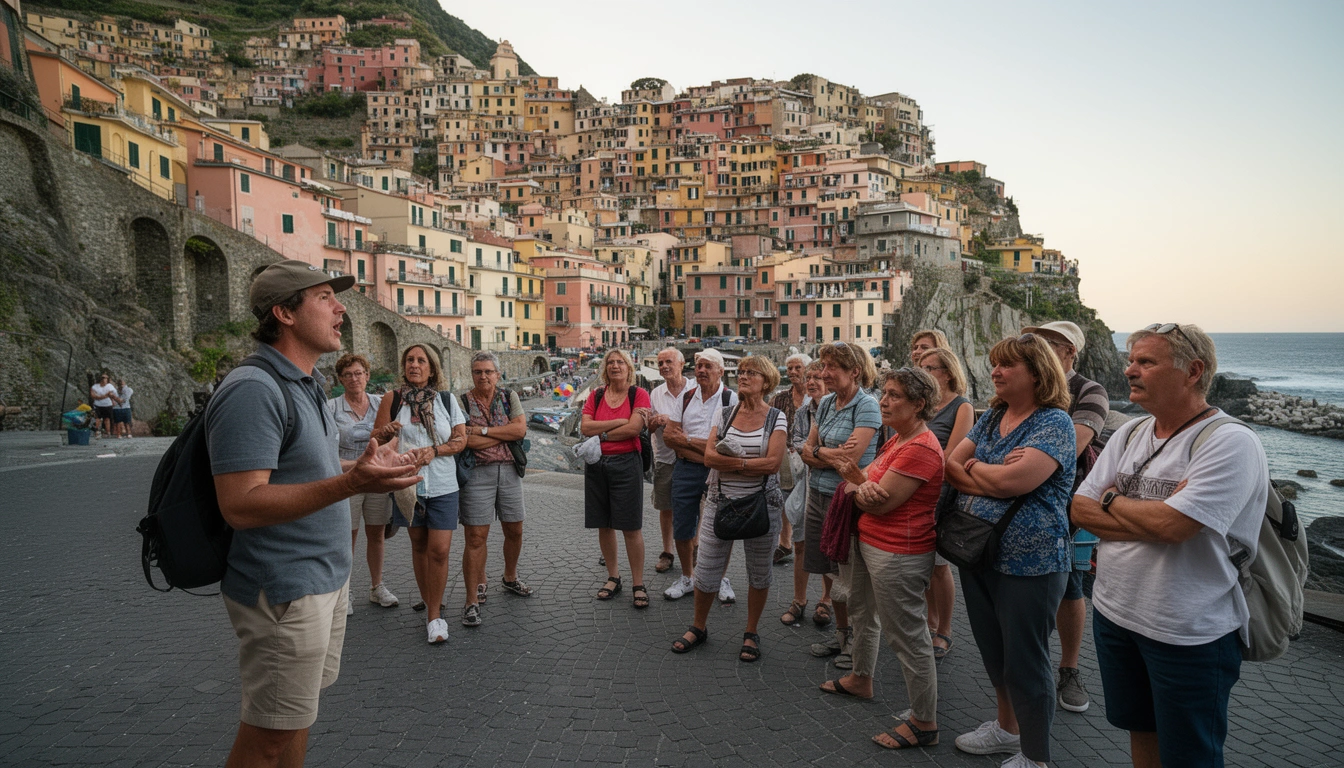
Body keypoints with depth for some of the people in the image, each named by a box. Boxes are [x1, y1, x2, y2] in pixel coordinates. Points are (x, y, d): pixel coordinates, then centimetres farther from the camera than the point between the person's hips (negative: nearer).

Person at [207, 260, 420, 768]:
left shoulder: (306, 385, 13)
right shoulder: (254, 390, -20)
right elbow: (240, 505, -27)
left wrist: (362, 468, 15)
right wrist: (348, 484, -34)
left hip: (325, 576, 10)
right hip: (284, 591, -10)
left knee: (295, 717, 21)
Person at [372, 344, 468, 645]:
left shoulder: (447, 400, 5)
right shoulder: (393, 399, 5)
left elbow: (460, 440, 3)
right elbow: (376, 437, 6)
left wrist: (433, 451, -13)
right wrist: (387, 431, -17)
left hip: (443, 485, -1)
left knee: (439, 550, -7)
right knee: (419, 546, 11)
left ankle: (434, 614, 5)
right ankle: (428, 602, 27)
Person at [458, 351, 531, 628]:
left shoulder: (509, 397, 7)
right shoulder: (463, 402, -3)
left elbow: (521, 429, -8)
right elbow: (468, 441, -15)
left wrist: (484, 430, -13)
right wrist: (506, 434, -9)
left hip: (509, 471, 4)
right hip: (478, 473, -4)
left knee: (514, 531, 14)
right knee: (476, 537, -5)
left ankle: (510, 579, 38)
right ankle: (473, 600, 3)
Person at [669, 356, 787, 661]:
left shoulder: (776, 418, -4)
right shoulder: (723, 414, 3)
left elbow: (773, 463, -16)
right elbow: (709, 457, -8)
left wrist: (731, 462, -15)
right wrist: (750, 462, -17)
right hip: (720, 502, 2)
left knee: (759, 573, 11)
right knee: (706, 570, 6)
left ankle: (751, 634, 30)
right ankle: (699, 627, 29)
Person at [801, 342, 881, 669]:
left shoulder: (867, 405, -14)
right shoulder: (826, 403, 8)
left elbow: (850, 458, -21)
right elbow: (807, 451, 7)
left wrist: (817, 452, -8)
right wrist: (829, 454, -11)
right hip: (819, 495, 7)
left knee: (849, 576, 5)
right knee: (829, 570, 16)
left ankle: (856, 641, 23)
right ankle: (841, 634, 32)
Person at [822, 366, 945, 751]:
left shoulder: (920, 449, -23)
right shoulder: (897, 439, 10)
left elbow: (880, 503, -24)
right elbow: (869, 481, 7)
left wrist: (855, 484, -4)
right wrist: (861, 482, -18)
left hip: (897, 553, -11)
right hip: (867, 542, 11)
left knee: (908, 636, 0)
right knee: (862, 612, 27)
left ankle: (924, 723, 15)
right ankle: (861, 678, 49)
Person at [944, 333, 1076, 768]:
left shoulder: (1054, 422, -15)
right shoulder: (992, 417, 9)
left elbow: (1012, 481, -27)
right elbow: (950, 463, 6)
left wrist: (972, 468, -8)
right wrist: (988, 478, -13)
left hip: (1028, 564, -7)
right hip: (977, 553, 7)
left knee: (1024, 659, 5)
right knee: (992, 649, 20)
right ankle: (1007, 727, 41)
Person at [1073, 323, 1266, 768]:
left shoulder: (1231, 442, -17)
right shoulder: (1129, 434, 5)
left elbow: (1172, 526, -28)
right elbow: (1081, 510, 0)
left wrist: (1112, 499, -9)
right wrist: (1148, 515, -16)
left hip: (1189, 635, -6)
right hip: (1114, 612, 6)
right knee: (1140, 730, 23)